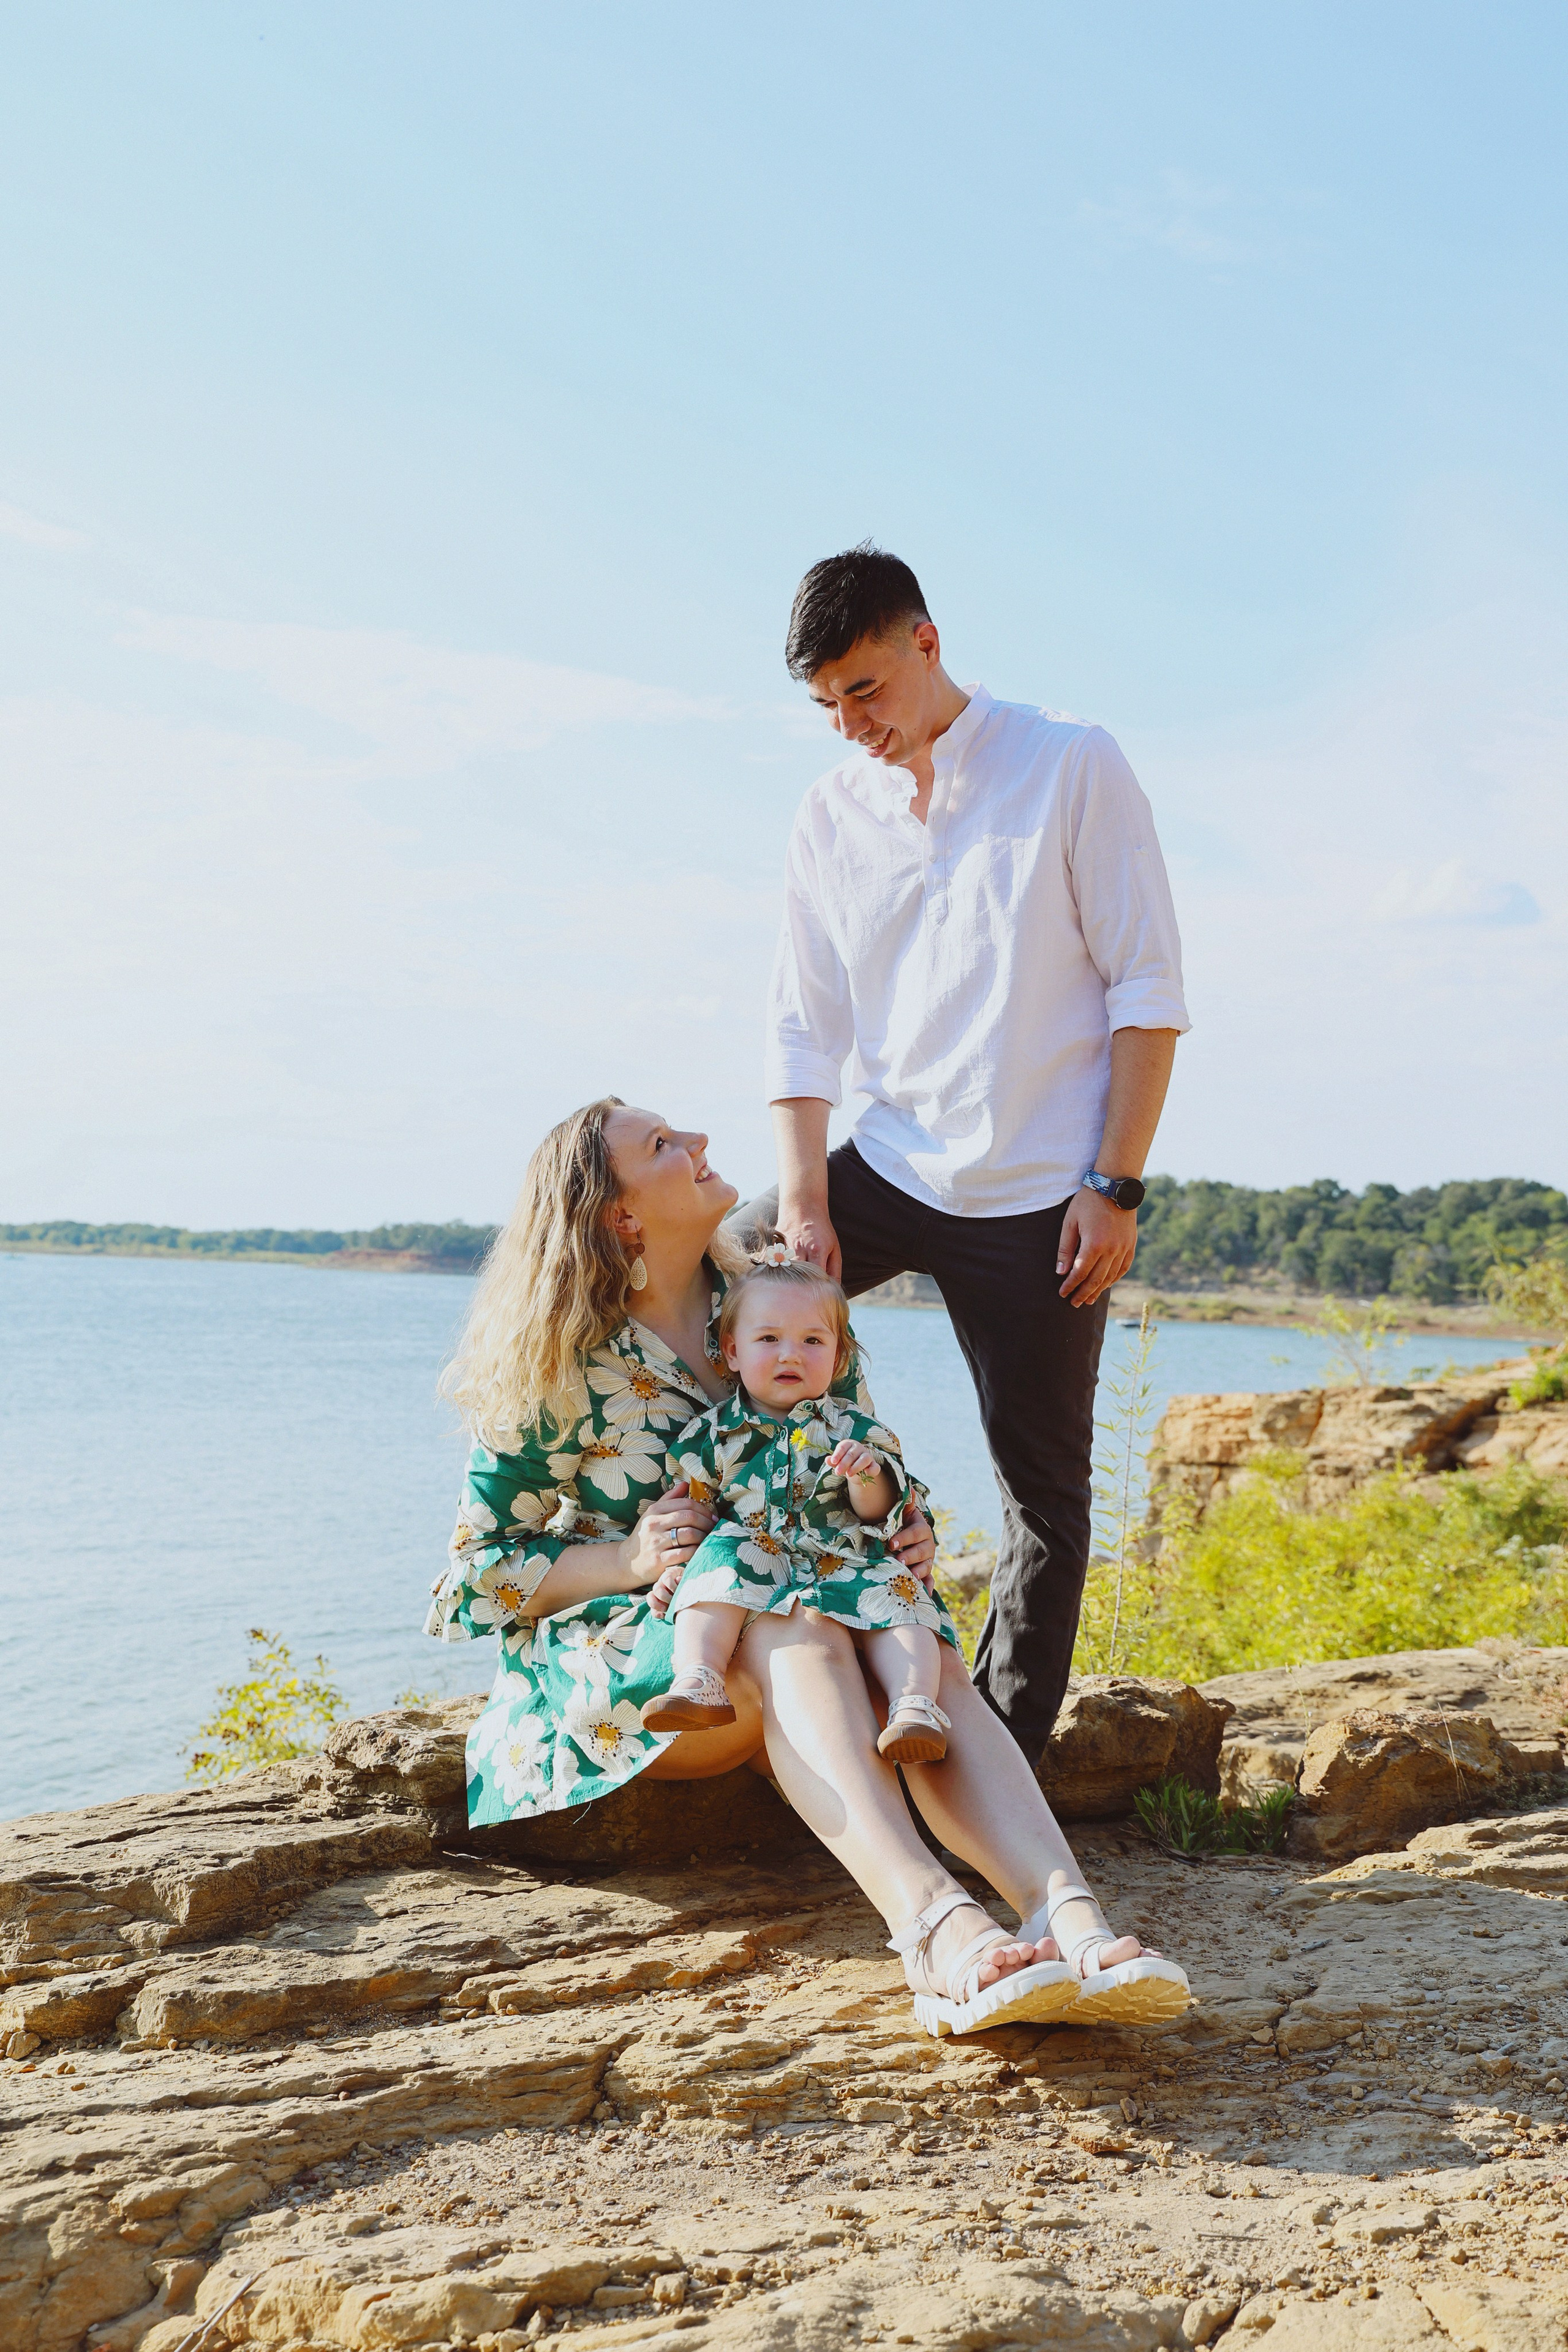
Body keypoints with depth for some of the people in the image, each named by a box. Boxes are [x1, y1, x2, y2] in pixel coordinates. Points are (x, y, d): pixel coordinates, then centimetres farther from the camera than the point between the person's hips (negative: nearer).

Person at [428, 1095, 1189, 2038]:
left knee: (933, 1663, -30)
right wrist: (630, 1559, -19)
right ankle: (938, 1929, -58)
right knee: (801, 1635, -37)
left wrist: (914, 1532, -8)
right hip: (618, 1657, -4)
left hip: (783, 1627, 4)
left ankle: (1070, 1919, -53)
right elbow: (477, 1572, -3)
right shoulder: (559, 1375, -6)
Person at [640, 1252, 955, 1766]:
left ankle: (915, 1705, -39)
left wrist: (869, 1479, -15)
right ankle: (698, 1680, -42)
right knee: (724, 1555, -30)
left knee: (894, 1591, -27)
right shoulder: (713, 1434, 11)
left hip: (845, 1566, 0)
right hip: (752, 1557, 0)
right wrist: (675, 1568, -2)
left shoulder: (853, 1431, 11)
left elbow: (879, 1515, 6)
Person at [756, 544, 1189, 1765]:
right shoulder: (832, 812, 6)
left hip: (1038, 1195, -4)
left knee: (1044, 1487, 2)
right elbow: (805, 1026, 5)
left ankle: (1006, 1749, 16)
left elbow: (1149, 989, -7)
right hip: (889, 1167, 4)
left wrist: (1116, 1185, -12)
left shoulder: (1072, 768, -6)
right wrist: (802, 1204, -6)